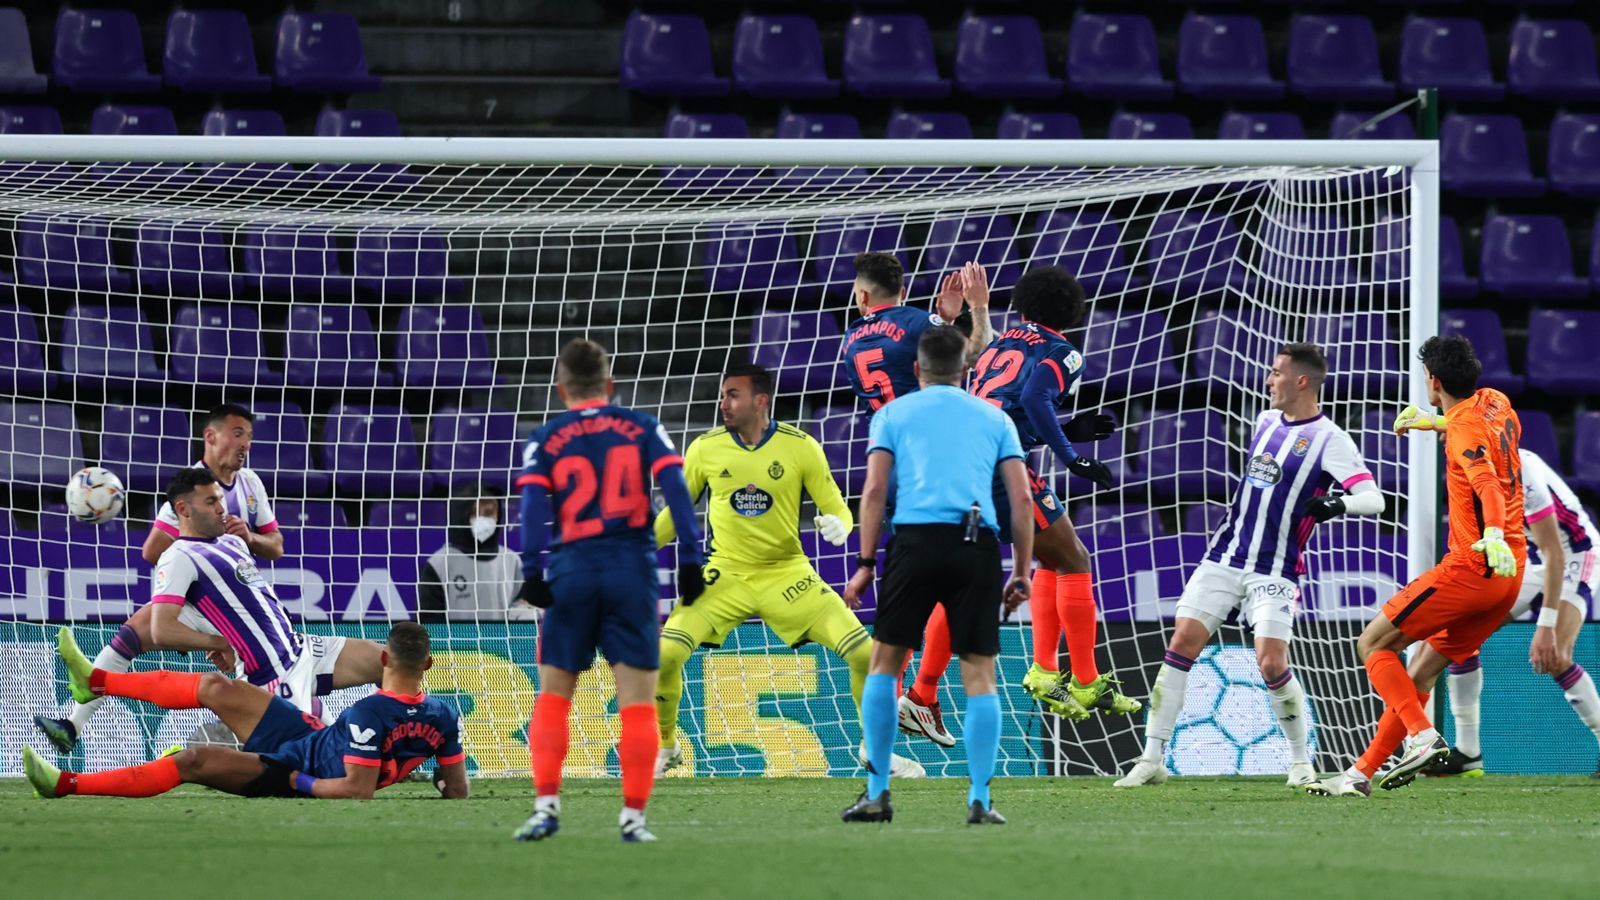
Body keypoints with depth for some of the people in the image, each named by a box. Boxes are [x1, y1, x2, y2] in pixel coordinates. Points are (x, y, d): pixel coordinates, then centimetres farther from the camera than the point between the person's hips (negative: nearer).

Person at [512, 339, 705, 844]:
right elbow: (675, 490, -2)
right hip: (633, 570, 0)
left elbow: (533, 504, -7)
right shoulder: (643, 429, 7)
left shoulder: (545, 441, 6)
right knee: (637, 701, 2)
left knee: (553, 697, 10)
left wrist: (532, 573, -13)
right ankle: (633, 816, -2)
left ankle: (546, 806, 1)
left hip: (572, 573, 0)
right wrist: (690, 560, -2)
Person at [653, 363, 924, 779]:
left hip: (787, 573, 0)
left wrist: (839, 526, -26)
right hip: (726, 573, 0)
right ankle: (665, 748, 7)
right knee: (665, 654, -19)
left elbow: (836, 507, -2)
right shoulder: (705, 448, -3)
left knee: (864, 652, -12)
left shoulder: (801, 447, -7)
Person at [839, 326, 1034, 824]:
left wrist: (865, 565, 4)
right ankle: (980, 799, -2)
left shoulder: (893, 414, 16)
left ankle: (877, 793, 6)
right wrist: (1021, 575, 14)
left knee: (884, 662, 10)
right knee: (979, 675, 4)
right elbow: (1021, 498, 11)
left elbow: (874, 491, 4)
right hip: (978, 548, 1)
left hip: (916, 540, -1)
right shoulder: (994, 418, 19)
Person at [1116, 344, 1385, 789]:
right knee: (1182, 643, -7)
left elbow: (1373, 498, -18)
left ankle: (1301, 763, 6)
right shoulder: (1266, 422, 12)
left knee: (1272, 665, -16)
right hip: (1224, 559, 6)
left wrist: (1338, 505, -36)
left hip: (1274, 574, -6)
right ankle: (1152, 759, -3)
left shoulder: (1329, 440, -9)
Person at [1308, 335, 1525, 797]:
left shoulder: (1465, 429, -14)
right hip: (1510, 572, 9)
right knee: (1421, 668, 13)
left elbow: (1488, 484, -33)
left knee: (1373, 643, -2)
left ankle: (1423, 737, -18)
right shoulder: (1496, 403, 12)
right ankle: (1363, 772, 13)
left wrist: (1493, 534, -49)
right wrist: (1438, 422, 44)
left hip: (1471, 567, -9)